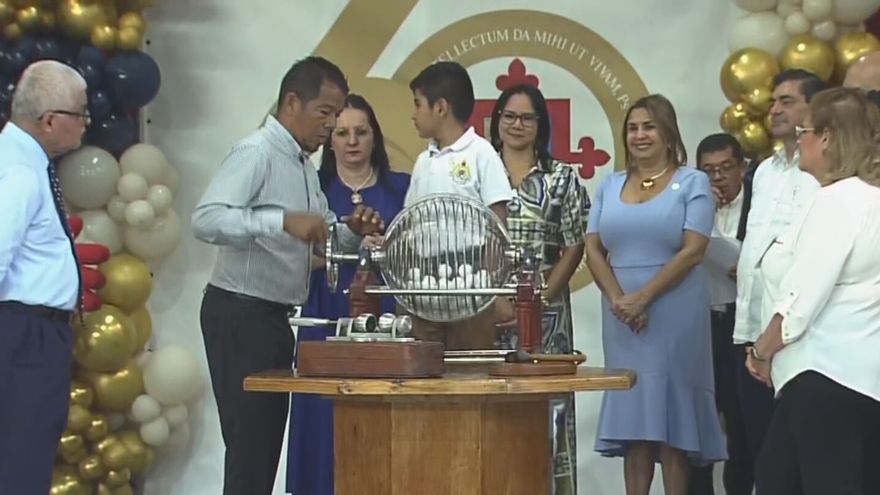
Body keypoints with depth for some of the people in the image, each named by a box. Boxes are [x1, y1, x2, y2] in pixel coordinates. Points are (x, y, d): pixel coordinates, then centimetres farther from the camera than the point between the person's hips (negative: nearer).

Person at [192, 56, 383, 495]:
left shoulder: (305, 166, 15)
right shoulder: (256, 153, -14)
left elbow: (320, 238, 23)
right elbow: (205, 220, -28)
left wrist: (352, 232, 2)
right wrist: (283, 221, -37)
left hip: (272, 316, 10)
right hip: (240, 314, -9)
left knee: (267, 441, 12)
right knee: (250, 442, -8)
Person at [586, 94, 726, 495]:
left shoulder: (692, 183, 0)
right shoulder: (611, 185, 13)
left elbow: (692, 251, -9)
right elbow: (593, 249, 8)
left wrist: (643, 297, -15)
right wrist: (618, 299, -9)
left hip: (673, 312, -4)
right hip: (622, 316, 4)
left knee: (672, 416, -2)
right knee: (632, 415, 4)